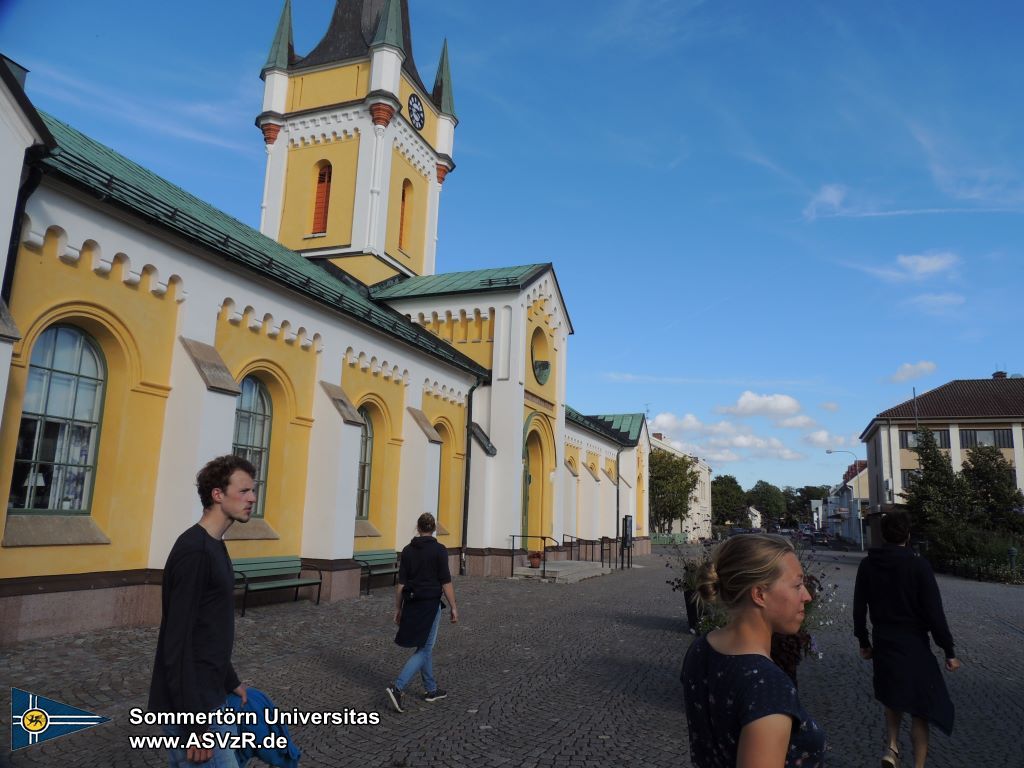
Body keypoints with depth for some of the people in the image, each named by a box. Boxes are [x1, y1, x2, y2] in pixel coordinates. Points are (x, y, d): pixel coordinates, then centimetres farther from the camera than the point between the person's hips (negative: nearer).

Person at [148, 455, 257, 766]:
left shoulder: (215, 547, 11)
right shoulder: (194, 551, -20)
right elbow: (177, 643, -22)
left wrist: (230, 681, 23)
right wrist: (194, 723, -22)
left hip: (207, 696, 9)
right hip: (189, 703, -9)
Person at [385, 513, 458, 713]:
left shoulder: (408, 550, 3)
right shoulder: (439, 550, -11)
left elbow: (401, 583, 4)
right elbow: (446, 582, -12)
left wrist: (398, 609, 11)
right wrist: (453, 607, -4)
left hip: (412, 604, 6)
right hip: (430, 604, -6)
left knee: (426, 646, 18)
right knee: (424, 650, 0)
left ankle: (431, 690, 27)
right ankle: (397, 688, -13)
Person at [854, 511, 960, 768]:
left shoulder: (867, 565, -3)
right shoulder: (919, 565, -15)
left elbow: (859, 609, 2)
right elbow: (934, 613, -14)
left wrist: (864, 643, 14)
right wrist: (949, 652, -4)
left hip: (883, 644, 4)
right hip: (914, 646, -3)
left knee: (892, 699, 24)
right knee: (920, 708, 9)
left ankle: (892, 747, 12)